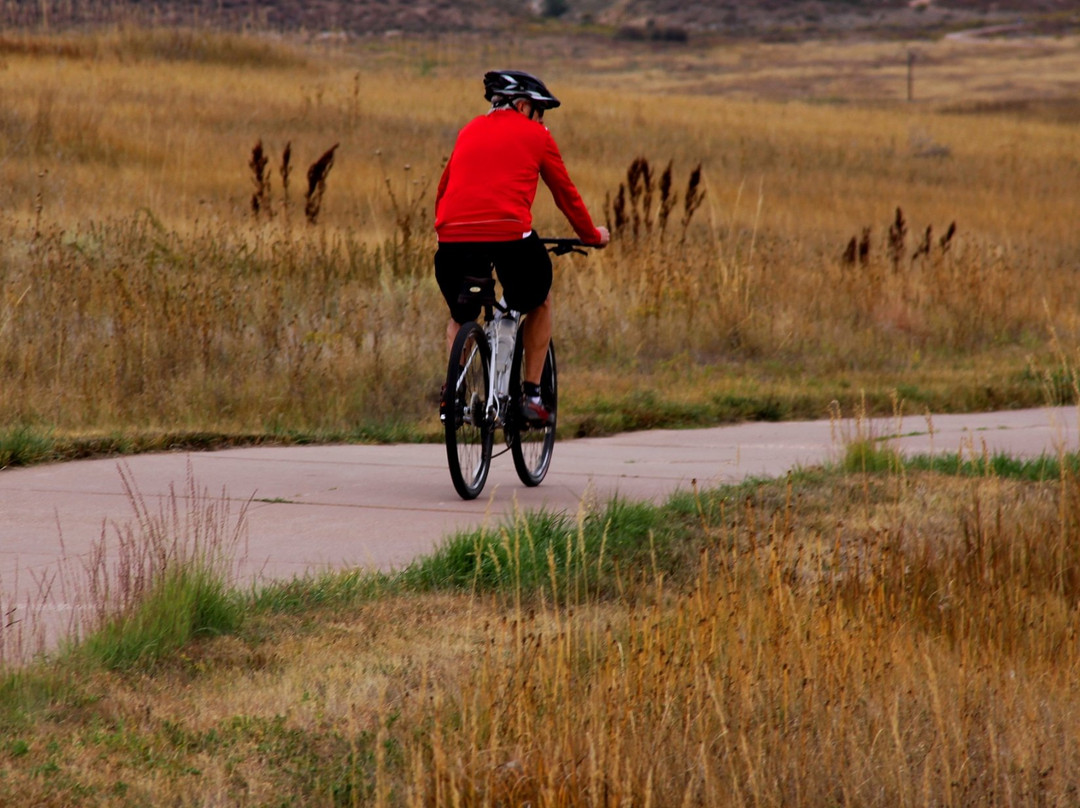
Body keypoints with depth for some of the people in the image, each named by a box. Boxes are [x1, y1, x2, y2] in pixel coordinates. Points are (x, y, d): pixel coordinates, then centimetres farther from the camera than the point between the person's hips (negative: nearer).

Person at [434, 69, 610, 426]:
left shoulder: (469, 132, 24)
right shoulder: (535, 135, 14)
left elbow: (443, 188, 30)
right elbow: (565, 193, 21)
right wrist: (592, 235, 35)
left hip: (453, 238, 3)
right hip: (510, 235, -3)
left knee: (461, 316, 29)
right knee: (539, 303, 27)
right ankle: (531, 394, 20)